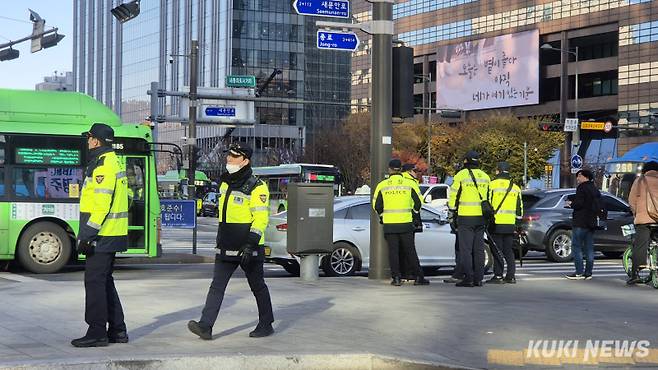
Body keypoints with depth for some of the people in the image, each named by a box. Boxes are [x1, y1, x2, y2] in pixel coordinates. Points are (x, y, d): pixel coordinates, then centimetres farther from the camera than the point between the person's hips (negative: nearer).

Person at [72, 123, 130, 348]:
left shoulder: (103, 166, -15)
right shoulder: (113, 162, 17)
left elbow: (101, 205, -22)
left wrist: (86, 234, -21)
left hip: (102, 236, -10)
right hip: (113, 235, 10)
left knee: (95, 281, -5)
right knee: (105, 282, 16)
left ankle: (97, 333, -2)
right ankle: (117, 330, 20)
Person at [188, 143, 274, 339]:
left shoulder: (256, 187, -11)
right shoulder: (225, 183, 13)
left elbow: (261, 218, -17)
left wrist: (250, 245, -24)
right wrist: (220, 240, 23)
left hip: (249, 249, -7)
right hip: (226, 249, 7)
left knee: (258, 286, 8)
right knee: (217, 286, -3)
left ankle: (266, 325, 22)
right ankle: (205, 326, -9)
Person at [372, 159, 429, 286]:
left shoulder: (382, 185, 1)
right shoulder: (410, 184, -1)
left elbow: (376, 206, 5)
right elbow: (418, 203, 3)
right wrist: (413, 212, 22)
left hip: (389, 224, 0)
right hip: (406, 222, 0)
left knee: (393, 251, 5)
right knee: (410, 251, 6)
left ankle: (396, 278, 1)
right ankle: (419, 277, 6)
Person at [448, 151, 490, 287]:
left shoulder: (461, 175, -5)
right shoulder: (485, 176, 12)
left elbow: (453, 195, -3)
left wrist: (452, 211, 9)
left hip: (466, 217, -5)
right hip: (481, 217, 5)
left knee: (465, 249, -3)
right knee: (479, 249, 9)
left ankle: (468, 278, -7)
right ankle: (478, 278, 9)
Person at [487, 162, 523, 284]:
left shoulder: (492, 185, -4)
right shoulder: (515, 187, 13)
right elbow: (519, 207, 16)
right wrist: (517, 221, 23)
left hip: (496, 223, -5)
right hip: (510, 224, 5)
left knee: (497, 250, -2)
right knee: (509, 251, 11)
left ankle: (498, 276, -4)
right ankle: (511, 275, 9)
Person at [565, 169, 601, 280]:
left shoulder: (582, 188, -9)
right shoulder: (595, 190, 18)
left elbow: (579, 203, -19)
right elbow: (598, 207, 17)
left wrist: (571, 204, 0)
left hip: (580, 222, -9)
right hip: (591, 222, 9)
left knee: (576, 246, -6)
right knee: (589, 248, 8)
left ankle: (579, 272, -11)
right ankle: (588, 273, 8)